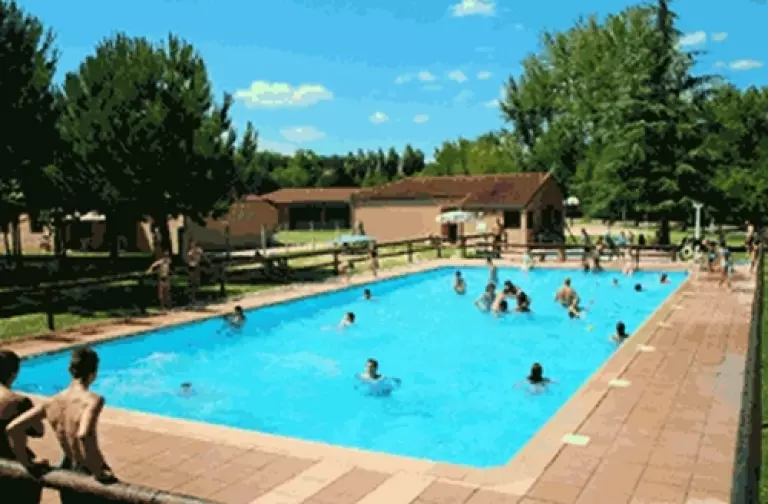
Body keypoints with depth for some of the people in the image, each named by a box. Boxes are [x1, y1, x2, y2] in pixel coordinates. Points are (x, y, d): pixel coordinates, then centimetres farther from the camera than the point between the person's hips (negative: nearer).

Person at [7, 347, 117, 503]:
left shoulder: (53, 402, -3)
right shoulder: (93, 400, -23)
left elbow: (13, 428, -4)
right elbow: (83, 436, -40)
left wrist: (27, 464, 5)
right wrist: (99, 474, -30)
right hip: (89, 476, -6)